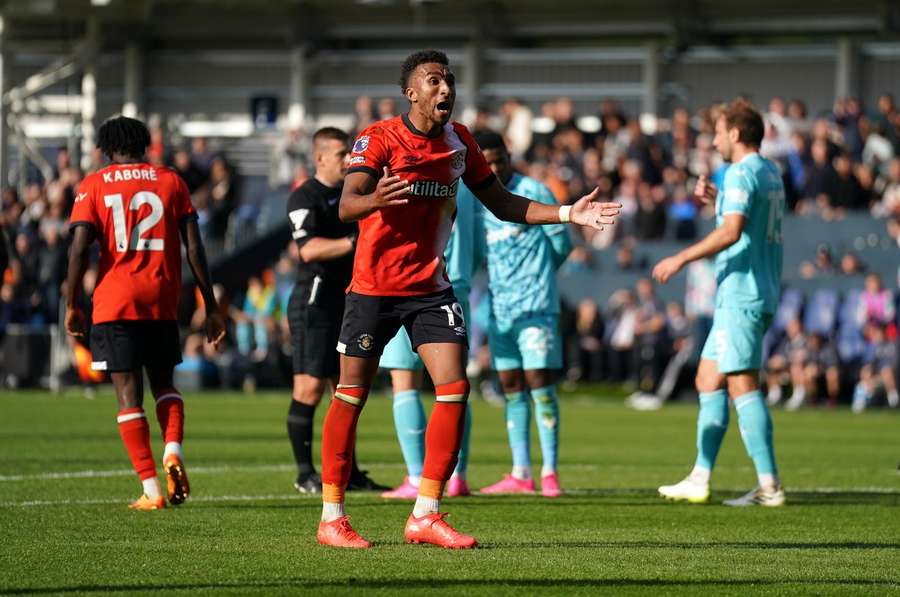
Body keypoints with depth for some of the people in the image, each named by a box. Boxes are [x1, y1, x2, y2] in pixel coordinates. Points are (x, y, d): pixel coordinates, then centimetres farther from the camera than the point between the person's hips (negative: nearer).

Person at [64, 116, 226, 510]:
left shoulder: (94, 185, 3)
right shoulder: (170, 181, 8)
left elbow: (79, 248, -8)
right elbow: (194, 248, 3)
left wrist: (71, 306, -1)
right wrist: (210, 307, 6)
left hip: (114, 300, -2)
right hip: (162, 300, 2)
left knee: (129, 394, 2)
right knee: (163, 383, 19)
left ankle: (151, 490, -4)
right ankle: (172, 449, -9)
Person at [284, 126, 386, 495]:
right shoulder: (305, 198, -11)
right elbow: (309, 249, -26)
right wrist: (356, 242, -31)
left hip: (347, 303, 9)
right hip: (314, 303, -9)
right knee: (310, 388, -9)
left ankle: (347, 471, 15)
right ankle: (305, 474, -4)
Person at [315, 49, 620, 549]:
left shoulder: (459, 141, 5)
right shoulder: (379, 139, -12)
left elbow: (502, 204, 12)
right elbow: (347, 205, -25)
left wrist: (569, 214, 0)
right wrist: (375, 199, -48)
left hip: (431, 287, 5)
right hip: (375, 286, -5)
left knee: (455, 389, -8)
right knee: (353, 394, -2)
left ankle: (425, 515, -2)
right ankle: (332, 517, 9)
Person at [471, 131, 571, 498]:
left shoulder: (533, 193, -4)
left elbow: (561, 244, 1)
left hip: (535, 306, -6)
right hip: (499, 307, 6)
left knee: (539, 385, -8)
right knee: (511, 390, 6)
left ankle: (549, 472, -6)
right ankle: (520, 475, 9)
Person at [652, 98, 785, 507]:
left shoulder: (741, 173, -13)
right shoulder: (771, 174, 17)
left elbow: (731, 231, -25)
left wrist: (681, 259, -20)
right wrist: (717, 201, 21)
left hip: (741, 294, -10)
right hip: (759, 294, 10)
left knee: (743, 385, -9)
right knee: (708, 380, 13)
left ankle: (769, 486, -11)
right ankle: (700, 480, 14)